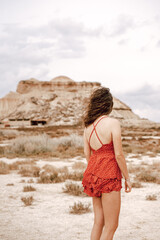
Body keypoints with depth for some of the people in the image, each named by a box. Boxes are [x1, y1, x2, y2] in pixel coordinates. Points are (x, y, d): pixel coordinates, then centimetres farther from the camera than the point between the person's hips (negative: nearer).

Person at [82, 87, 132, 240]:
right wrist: (127, 177, -3)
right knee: (111, 226, 3)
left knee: (98, 222, 16)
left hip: (93, 173, 7)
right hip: (109, 176, -7)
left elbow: (87, 153, 12)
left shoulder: (88, 125, 6)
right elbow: (118, 154, -14)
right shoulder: (113, 123, -13)